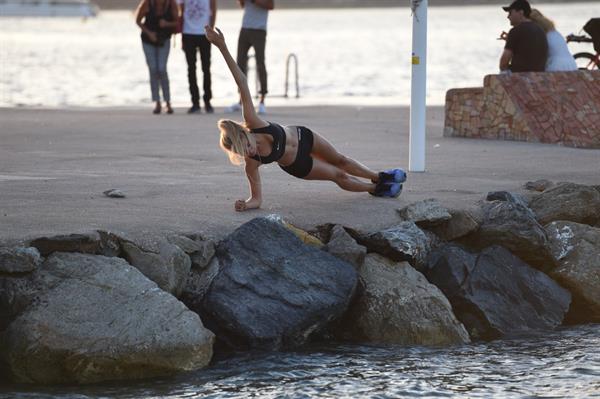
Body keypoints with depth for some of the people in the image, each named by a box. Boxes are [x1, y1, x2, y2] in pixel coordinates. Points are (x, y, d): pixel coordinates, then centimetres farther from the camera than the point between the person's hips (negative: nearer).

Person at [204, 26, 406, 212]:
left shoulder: (252, 123, -38)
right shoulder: (251, 163, -38)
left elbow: (242, 82, -46)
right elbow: (257, 198, -28)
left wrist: (223, 47, -51)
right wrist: (246, 204, -51)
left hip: (302, 136, 2)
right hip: (297, 165, -2)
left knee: (339, 160, 24)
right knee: (338, 175, 12)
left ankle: (379, 177, 52)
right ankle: (375, 188, 43)